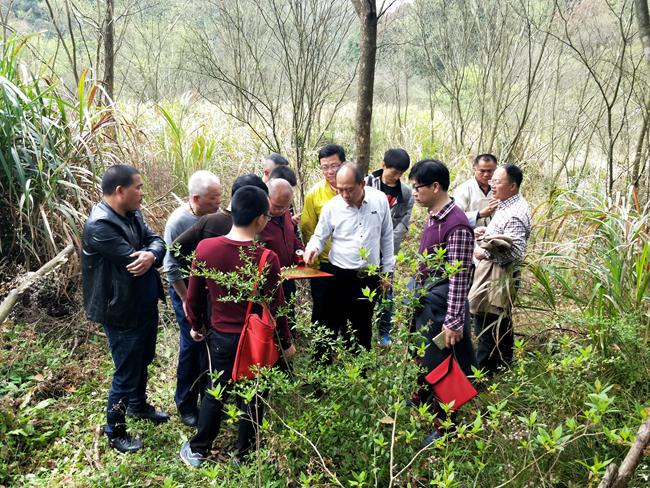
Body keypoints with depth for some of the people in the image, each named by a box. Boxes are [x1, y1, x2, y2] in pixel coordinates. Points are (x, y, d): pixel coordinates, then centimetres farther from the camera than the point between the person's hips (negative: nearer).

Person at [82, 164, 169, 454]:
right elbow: (132, 259, -27)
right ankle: (114, 431, 26)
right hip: (122, 312, -8)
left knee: (143, 360, 25)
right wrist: (152, 254, -6)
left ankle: (138, 405, 49)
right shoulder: (99, 226, -25)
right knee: (126, 372, 6)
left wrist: (151, 255, -27)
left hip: (146, 305, 8)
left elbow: (156, 241, -4)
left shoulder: (133, 215, 3)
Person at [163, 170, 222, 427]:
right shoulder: (178, 221, -21)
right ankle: (186, 403, 26)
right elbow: (171, 267, -16)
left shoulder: (217, 216, -8)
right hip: (187, 291, -4)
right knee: (193, 344, 5)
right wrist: (186, 300, -12)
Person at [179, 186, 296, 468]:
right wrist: (286, 343, 2)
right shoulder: (267, 259, -23)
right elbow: (275, 308, -14)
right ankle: (244, 455, 34)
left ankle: (197, 451, 36)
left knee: (216, 392, 22)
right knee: (251, 398, 17)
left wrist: (196, 325, 16)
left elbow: (193, 296, -2)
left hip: (219, 336, 3)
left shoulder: (205, 248, -13)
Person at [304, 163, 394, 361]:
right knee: (331, 324, 6)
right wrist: (313, 248, -22)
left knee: (363, 326, 18)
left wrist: (387, 270, 7)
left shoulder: (380, 200, -6)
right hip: (339, 276, -2)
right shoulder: (331, 207, -10)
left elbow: (387, 237, 4)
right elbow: (319, 236, 1)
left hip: (369, 277, 2)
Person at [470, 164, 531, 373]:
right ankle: (503, 363, 37)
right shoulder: (509, 204, 9)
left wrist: (485, 254, -20)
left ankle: (483, 370, 9)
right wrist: (486, 232, 7)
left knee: (486, 326, -2)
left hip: (497, 276, -11)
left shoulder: (515, 215, -23)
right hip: (495, 274, 11)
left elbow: (516, 254, -27)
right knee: (502, 323, 22)